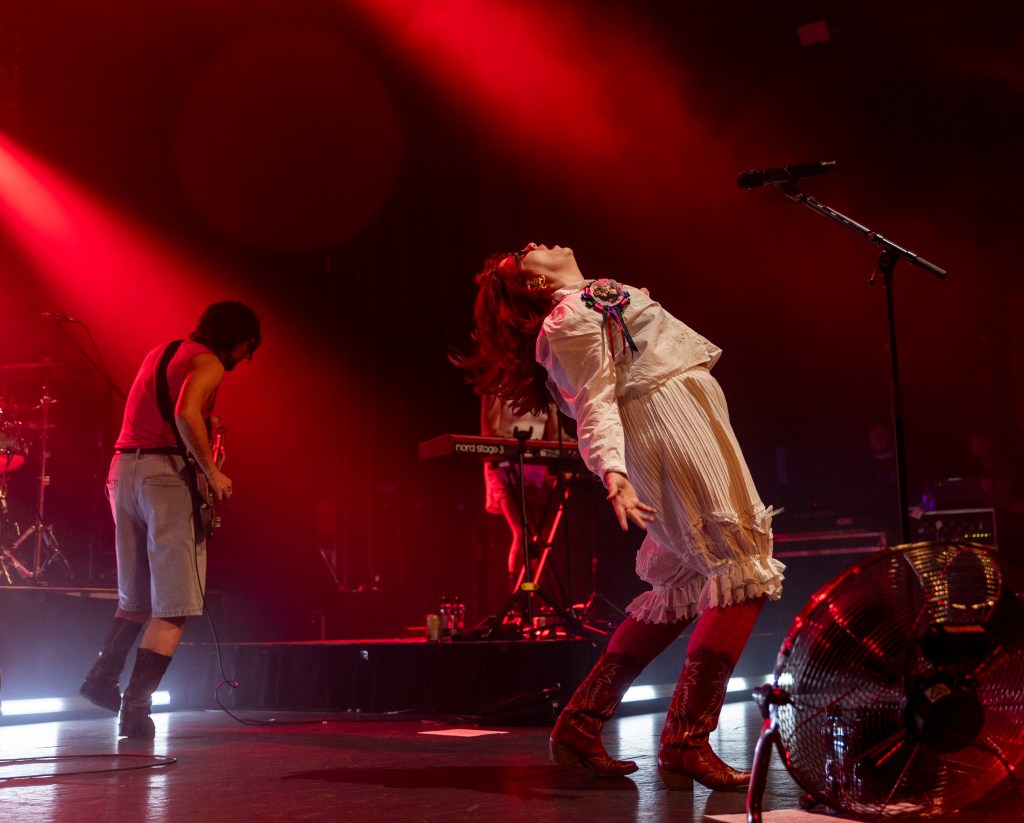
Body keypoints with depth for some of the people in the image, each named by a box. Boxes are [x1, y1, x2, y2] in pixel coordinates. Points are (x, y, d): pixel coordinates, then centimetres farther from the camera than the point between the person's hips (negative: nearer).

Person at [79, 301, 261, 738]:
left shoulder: (160, 353, 22)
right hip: (168, 474, -8)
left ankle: (103, 678, 17)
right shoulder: (208, 362, -5)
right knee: (173, 607, -5)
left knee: (136, 597, 21)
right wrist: (213, 472, -17)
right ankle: (135, 708, -8)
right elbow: (186, 414, -23)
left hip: (123, 468, 9)